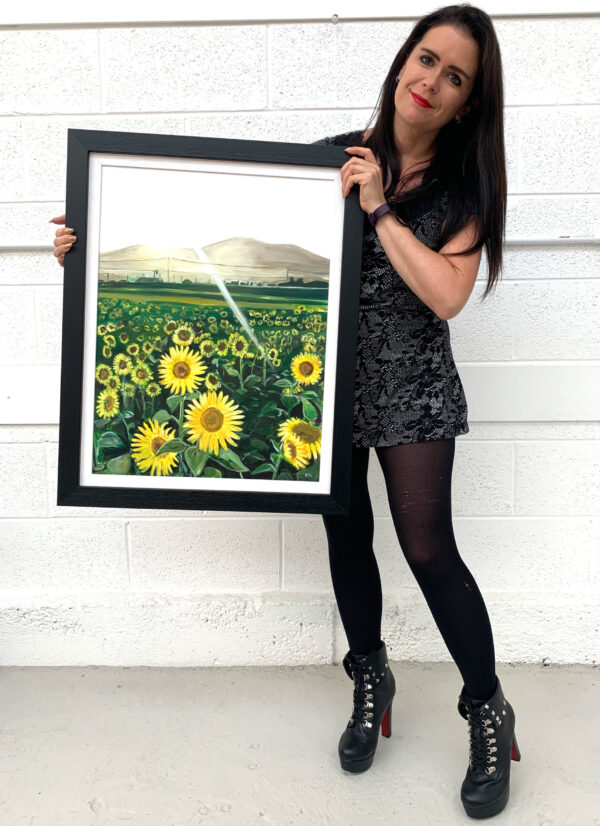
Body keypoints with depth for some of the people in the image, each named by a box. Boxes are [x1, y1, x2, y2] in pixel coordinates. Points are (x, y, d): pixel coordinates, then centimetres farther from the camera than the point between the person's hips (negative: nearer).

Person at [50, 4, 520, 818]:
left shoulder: (464, 186, -1)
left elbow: (446, 293, -16)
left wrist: (376, 208, -15)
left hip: (411, 388, -1)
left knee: (428, 548, -2)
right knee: (347, 535, 11)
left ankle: (490, 713, 23)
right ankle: (371, 682, 37)